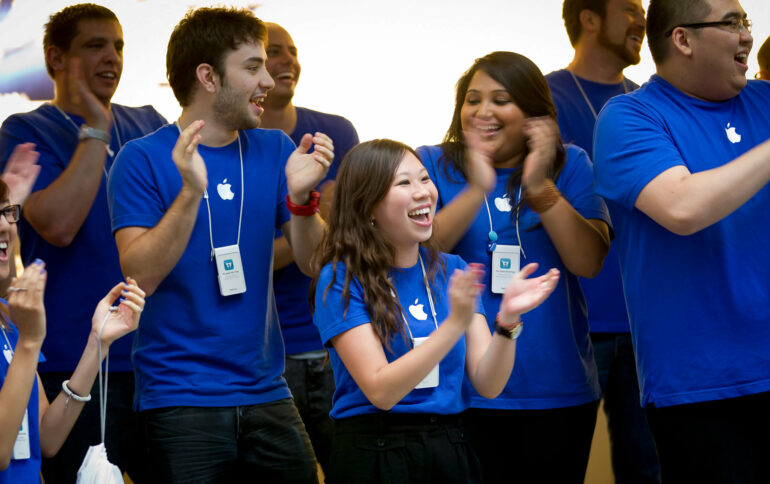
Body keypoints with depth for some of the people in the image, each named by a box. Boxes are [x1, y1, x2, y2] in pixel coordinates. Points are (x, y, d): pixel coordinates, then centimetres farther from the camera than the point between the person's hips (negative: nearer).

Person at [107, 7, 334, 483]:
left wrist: (302, 197, -14)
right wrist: (191, 193, -26)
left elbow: (315, 264, 6)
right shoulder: (143, 159, -4)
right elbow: (140, 275, -14)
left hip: (265, 390, 4)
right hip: (180, 398, -4)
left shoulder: (275, 150, 8)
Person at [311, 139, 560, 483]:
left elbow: (488, 385, -2)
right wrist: (455, 323, -24)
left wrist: (507, 320, -19)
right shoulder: (341, 280, -9)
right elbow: (381, 391, -17)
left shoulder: (454, 272, 5)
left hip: (452, 453, 4)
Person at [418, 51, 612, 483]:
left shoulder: (569, 165, 5)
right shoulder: (433, 165, 2)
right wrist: (477, 190, -22)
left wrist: (540, 189, -19)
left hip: (559, 393, 2)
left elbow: (590, 262, -8)